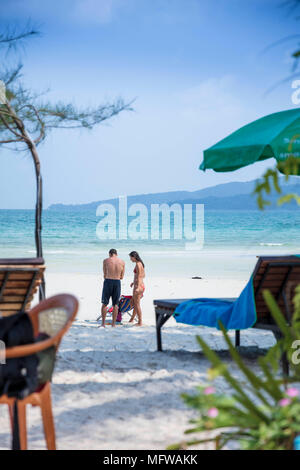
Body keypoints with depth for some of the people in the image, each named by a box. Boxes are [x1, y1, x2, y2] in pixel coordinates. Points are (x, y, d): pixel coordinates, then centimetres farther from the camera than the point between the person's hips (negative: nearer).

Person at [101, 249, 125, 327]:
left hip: (108, 282, -2)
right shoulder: (122, 262, 4)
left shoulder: (106, 261, -2)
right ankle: (113, 323, 8)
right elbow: (122, 277, 7)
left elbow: (105, 275, 3)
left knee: (104, 303, 8)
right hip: (117, 282, 2)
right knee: (115, 304, 9)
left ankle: (103, 323, 7)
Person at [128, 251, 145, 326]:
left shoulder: (138, 264, -15)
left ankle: (140, 322, 2)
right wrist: (134, 282, 31)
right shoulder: (141, 263, 13)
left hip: (138, 286, -10)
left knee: (137, 304, -2)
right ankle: (132, 319, 34)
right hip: (141, 285, 10)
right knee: (134, 303, 21)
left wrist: (138, 287, -31)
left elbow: (139, 276, -23)